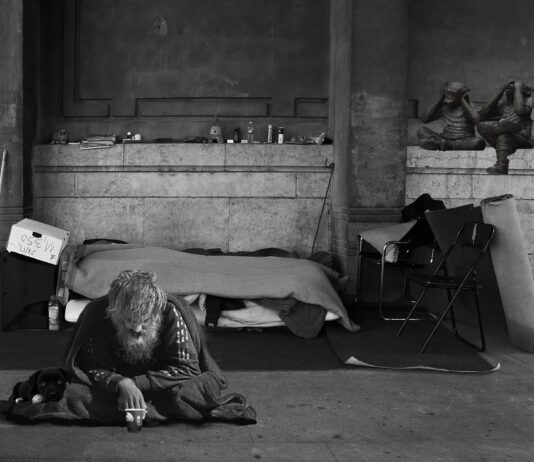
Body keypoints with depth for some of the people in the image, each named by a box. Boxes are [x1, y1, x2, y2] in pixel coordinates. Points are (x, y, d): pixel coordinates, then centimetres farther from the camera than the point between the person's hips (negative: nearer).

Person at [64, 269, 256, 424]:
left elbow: (187, 368, -22)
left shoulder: (170, 312, -22)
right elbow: (95, 369, -19)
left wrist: (136, 383, -29)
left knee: (209, 384, -30)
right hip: (115, 388, 2)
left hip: (164, 385, -1)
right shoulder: (97, 314, -20)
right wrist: (122, 383, -41)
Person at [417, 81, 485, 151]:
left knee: (480, 142, -36)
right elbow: (425, 119, 1)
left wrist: (463, 101, -11)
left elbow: (477, 120, -22)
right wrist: (439, 100, -1)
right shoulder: (443, 107, 9)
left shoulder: (466, 108, -1)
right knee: (421, 131, -12)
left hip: (464, 142, -3)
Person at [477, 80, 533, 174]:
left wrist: (518, 89, -6)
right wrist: (498, 94, 5)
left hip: (522, 139, -5)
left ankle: (501, 168, -44)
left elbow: (520, 111, -18)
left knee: (504, 136, -37)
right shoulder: (502, 102, 19)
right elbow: (481, 116, 5)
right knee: (481, 126, -14)